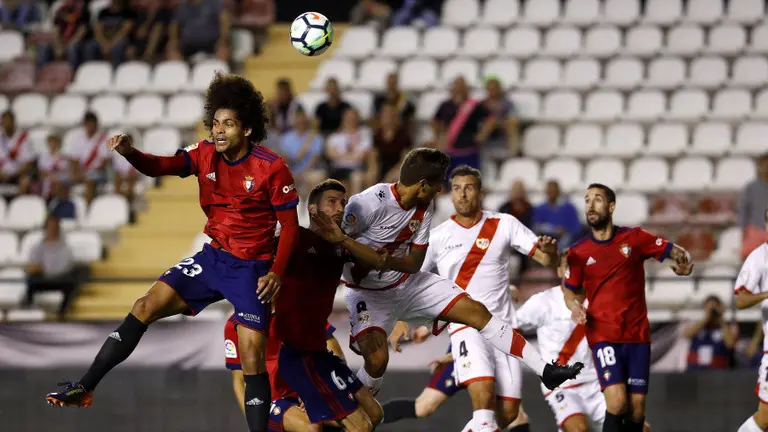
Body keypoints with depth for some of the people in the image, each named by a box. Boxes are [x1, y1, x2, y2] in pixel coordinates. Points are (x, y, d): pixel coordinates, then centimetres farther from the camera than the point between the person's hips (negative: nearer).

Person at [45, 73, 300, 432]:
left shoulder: (272, 168, -15)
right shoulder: (206, 154, -2)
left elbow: (290, 224, -10)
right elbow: (161, 167, -13)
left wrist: (277, 272, -21)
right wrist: (129, 152, -34)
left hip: (252, 268, -5)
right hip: (212, 257, 5)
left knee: (252, 359, -13)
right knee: (146, 307, -4)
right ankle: (84, 388, 0)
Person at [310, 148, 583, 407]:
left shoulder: (425, 207, -6)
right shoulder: (369, 204, -27)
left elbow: (415, 262, -6)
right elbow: (330, 243, -16)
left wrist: (384, 260, -26)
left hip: (409, 283, 6)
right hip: (368, 293, -6)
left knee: (476, 311, -3)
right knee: (377, 358, -30)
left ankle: (545, 371, 2)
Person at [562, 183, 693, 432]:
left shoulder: (634, 238, 2)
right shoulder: (578, 252, 3)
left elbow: (675, 252, 8)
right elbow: (570, 291, 14)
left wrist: (684, 262, -15)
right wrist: (575, 306, -8)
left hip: (638, 335, 1)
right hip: (603, 336, -1)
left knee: (636, 410, 0)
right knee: (617, 403, -21)